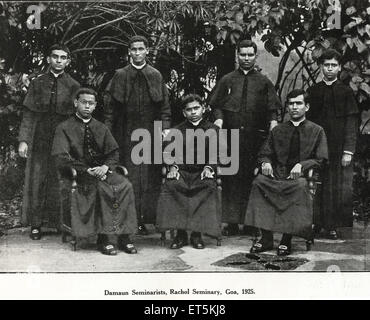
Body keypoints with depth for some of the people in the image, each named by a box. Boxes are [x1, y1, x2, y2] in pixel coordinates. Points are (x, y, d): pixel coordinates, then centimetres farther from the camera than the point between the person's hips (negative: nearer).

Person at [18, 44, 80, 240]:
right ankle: (36, 224, 13)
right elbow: (28, 114, 4)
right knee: (36, 181, 3)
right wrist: (23, 139, -5)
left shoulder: (73, 86, 5)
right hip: (39, 141, 1)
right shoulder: (37, 83, 7)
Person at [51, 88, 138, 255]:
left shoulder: (100, 128, 18)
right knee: (101, 187, -35)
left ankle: (123, 236, -21)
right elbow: (61, 158, -9)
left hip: (102, 170, 4)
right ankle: (104, 238, -28)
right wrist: (87, 170, -17)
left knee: (125, 185, -25)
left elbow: (114, 152, 12)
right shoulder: (64, 128, 3)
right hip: (79, 173, -4)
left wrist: (106, 166, -11)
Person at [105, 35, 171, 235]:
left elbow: (164, 106, 6)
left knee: (150, 178, 0)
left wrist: (165, 127, -6)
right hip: (126, 134, -1)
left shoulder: (155, 76, 8)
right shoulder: (120, 76, 7)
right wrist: (108, 130, -2)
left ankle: (146, 218, 6)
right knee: (128, 176, -3)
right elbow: (111, 107, 6)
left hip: (150, 132, 1)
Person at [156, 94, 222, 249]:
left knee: (209, 185, -33)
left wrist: (208, 168, -13)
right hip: (182, 172, 1)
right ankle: (180, 233, -23)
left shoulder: (212, 129, 13)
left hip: (202, 173, -1)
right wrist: (173, 166, -12)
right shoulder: (177, 130, 16)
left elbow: (215, 154, 6)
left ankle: (197, 233, -23)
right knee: (171, 184, -30)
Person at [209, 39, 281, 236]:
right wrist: (219, 118, -8)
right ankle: (232, 222, 4)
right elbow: (216, 104, 11)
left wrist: (273, 121, -11)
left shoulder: (263, 82, 13)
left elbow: (272, 108, 8)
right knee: (231, 179, -1)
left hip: (255, 137, 0)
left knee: (253, 179, -1)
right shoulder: (227, 80, 15)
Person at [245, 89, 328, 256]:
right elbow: (264, 154, 18)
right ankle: (266, 238, -27)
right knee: (259, 181, -30)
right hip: (277, 175, 3)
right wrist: (266, 163, -6)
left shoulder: (317, 131, 12)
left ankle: (287, 239, -30)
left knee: (300, 185, -38)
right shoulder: (277, 130, 21)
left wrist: (301, 165, -15)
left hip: (301, 176, -2)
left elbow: (321, 159, 3)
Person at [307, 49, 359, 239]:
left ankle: (333, 226, 8)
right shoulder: (313, 92, 8)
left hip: (339, 149, -1)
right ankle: (316, 224, 10)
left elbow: (351, 123, 0)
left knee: (338, 188, -1)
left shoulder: (346, 92, 4)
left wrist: (348, 151, -8)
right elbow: (307, 121, 8)